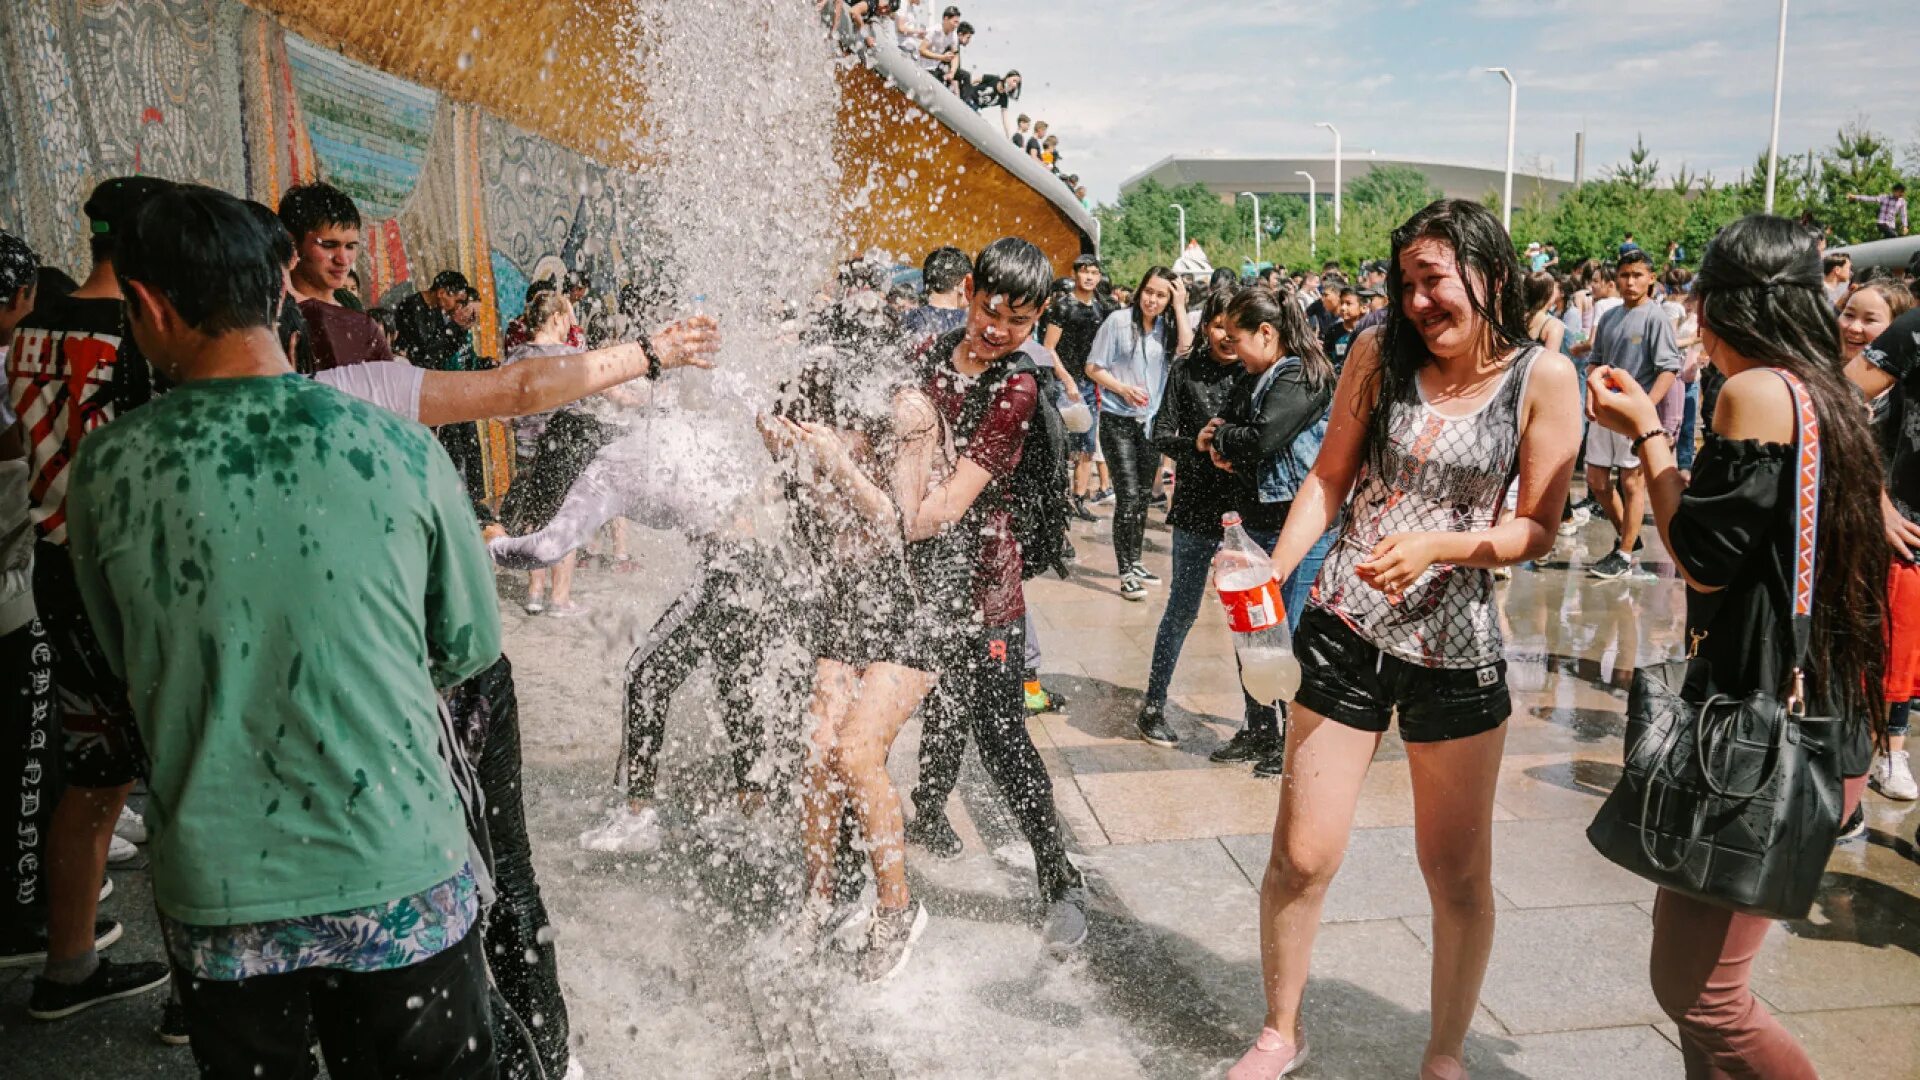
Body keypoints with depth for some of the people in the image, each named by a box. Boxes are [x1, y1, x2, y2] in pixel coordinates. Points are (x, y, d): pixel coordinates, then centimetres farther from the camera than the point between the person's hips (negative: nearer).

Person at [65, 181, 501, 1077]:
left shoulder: (105, 467, -7)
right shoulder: (402, 450, -11)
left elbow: (126, 661, 8)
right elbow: (473, 647, 1)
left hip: (216, 898, 2)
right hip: (401, 880, -1)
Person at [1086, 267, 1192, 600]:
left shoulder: (1166, 327, 5)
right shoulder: (1119, 321, -7)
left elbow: (1187, 347, -15)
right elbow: (1093, 367, -5)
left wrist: (1180, 306, -12)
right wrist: (1123, 388, -18)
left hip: (1151, 420, 5)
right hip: (1118, 420, -5)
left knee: (1143, 495, 13)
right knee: (1128, 495, -9)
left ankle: (1135, 562, 27)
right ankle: (1126, 573, -1)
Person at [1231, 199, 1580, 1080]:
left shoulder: (1543, 378, -5)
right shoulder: (1379, 354, 0)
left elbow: (1539, 530, -4)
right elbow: (1329, 478, 4)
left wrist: (1438, 545, -20)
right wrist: (1274, 567, -10)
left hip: (1456, 648, -1)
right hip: (1347, 632, 1)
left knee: (1458, 875, 10)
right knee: (1301, 856, 3)